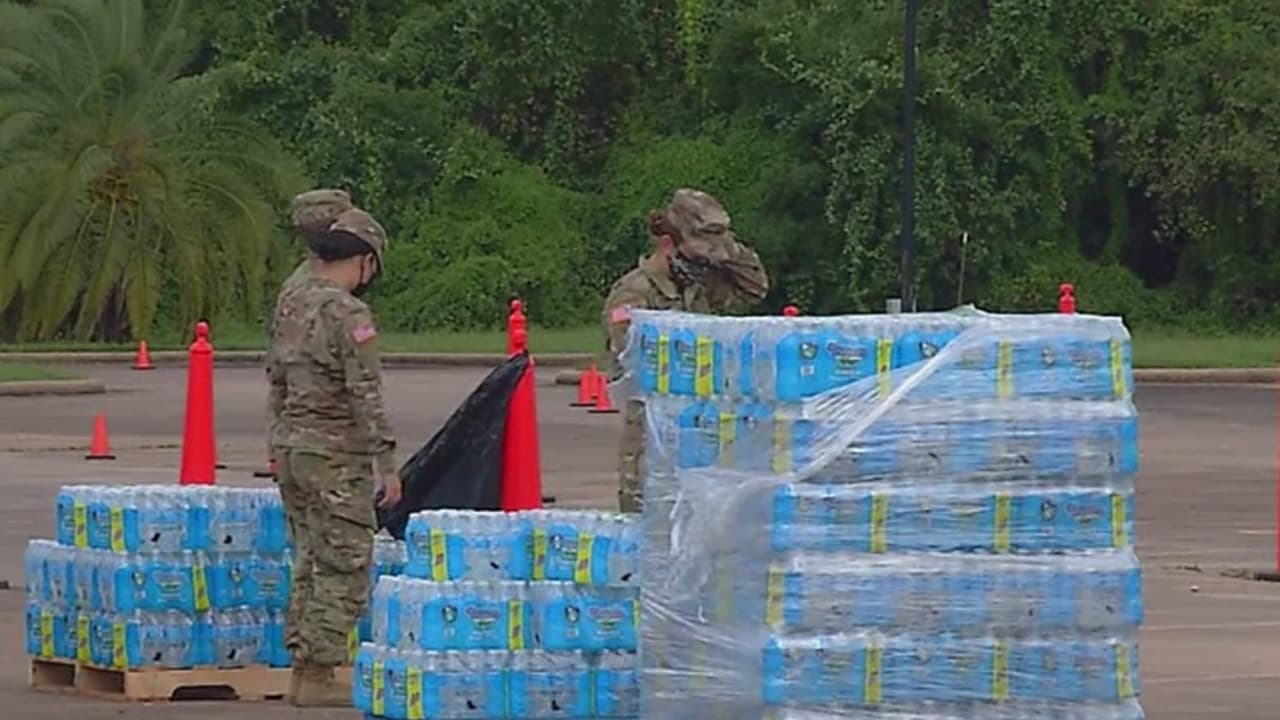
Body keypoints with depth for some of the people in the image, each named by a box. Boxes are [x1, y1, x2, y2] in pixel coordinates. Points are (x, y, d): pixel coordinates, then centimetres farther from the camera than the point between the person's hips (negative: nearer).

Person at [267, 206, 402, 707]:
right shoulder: (348, 314, -17)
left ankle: (303, 670, 17)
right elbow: (366, 396, -19)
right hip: (336, 454, -9)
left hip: (292, 446, 9)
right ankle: (319, 676, -6)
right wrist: (386, 463, -16)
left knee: (311, 562, 16)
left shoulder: (290, 304, 9)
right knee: (343, 569, -4)